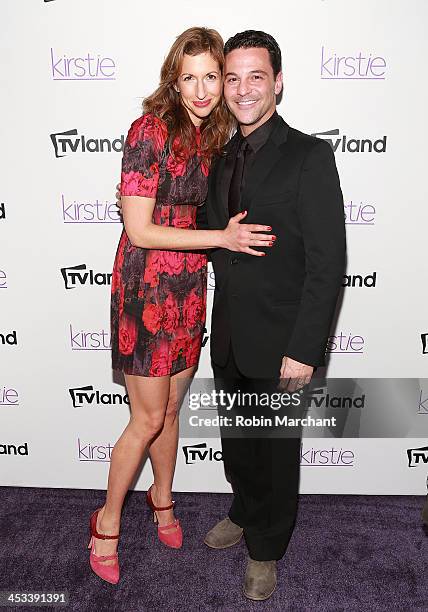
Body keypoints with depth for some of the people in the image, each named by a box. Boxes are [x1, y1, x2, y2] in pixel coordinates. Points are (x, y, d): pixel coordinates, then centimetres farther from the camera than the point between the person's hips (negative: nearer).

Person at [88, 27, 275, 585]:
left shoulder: (215, 137, 8)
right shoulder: (151, 130, -13)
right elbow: (140, 229, -18)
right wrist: (220, 237, -17)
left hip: (190, 288, 6)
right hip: (147, 288, -6)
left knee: (170, 409, 18)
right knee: (148, 419, 4)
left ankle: (162, 498, 42)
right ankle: (108, 520, 28)